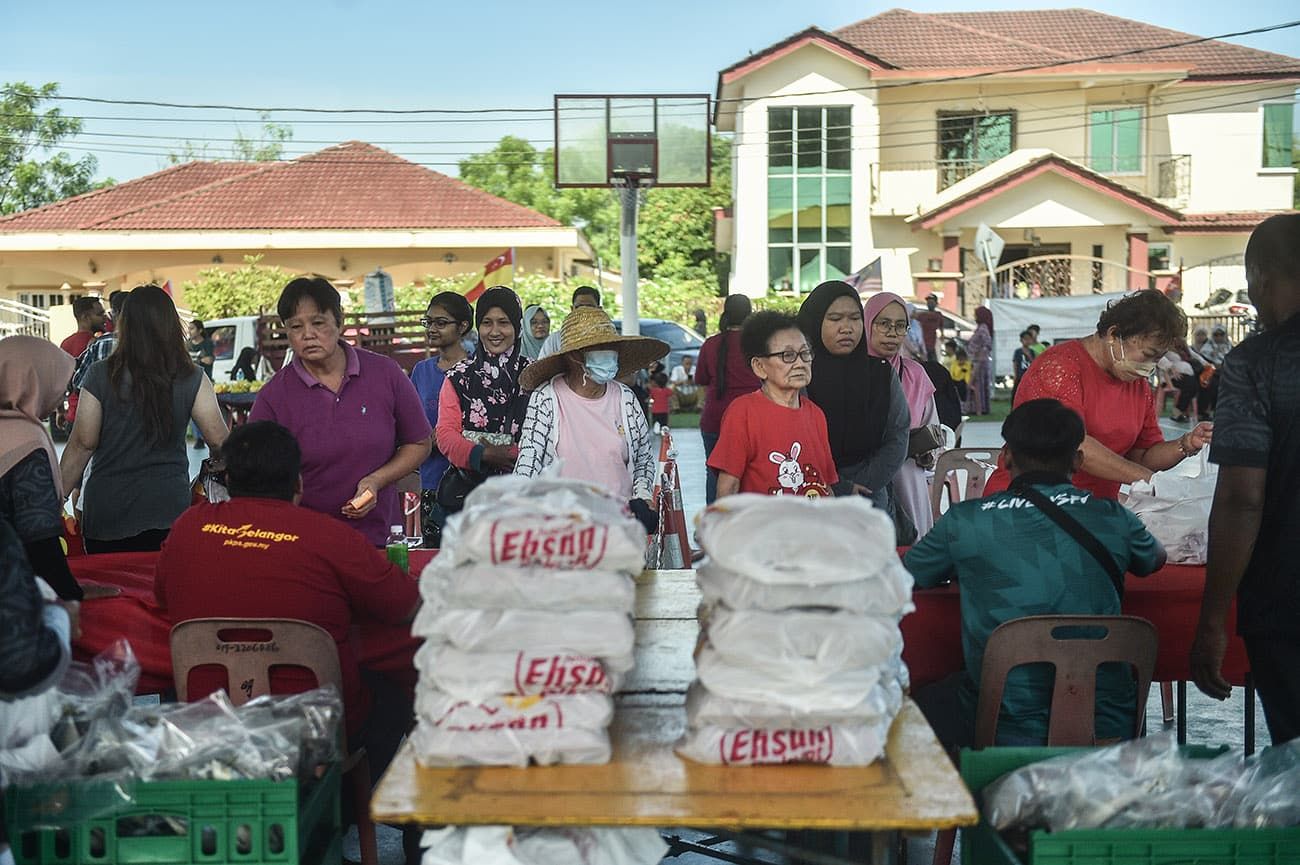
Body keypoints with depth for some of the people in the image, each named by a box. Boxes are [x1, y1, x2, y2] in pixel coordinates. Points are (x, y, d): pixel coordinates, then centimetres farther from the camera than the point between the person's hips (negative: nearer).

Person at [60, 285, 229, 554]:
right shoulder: (192, 380, -4)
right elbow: (219, 440, -3)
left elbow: (82, 444, -5)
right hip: (168, 509, 0)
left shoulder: (100, 376, -5)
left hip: (106, 510, 0)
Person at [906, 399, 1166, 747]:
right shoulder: (1113, 517, 0)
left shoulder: (965, 521, -6)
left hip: (1010, 735, -2)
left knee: (920, 704, 25)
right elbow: (1156, 559, 23)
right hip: (1108, 730, 3)